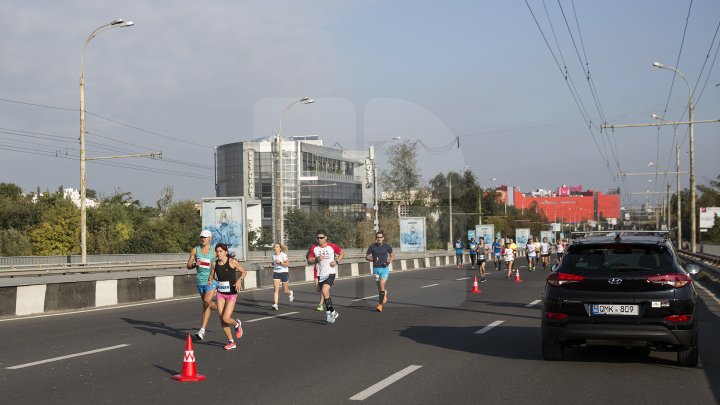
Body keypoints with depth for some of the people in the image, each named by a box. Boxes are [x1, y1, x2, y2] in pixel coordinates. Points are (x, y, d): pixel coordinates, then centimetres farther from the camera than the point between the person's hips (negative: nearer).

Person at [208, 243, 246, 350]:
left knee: (226, 318, -14)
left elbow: (244, 272, -1)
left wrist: (239, 280, -18)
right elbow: (211, 276, 15)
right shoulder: (215, 264, 0)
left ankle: (237, 324, 21)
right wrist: (210, 281, -6)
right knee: (221, 319, 2)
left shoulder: (232, 261, -11)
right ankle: (231, 342, 17)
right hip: (220, 294, 4)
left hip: (231, 294, -4)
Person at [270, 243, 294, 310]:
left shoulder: (283, 255, -13)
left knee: (285, 291, 6)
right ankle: (275, 305, -15)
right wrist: (273, 263, 3)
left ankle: (290, 293, 43)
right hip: (276, 273, 4)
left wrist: (280, 263, -27)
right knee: (276, 289, -11)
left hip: (284, 273, -4)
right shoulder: (273, 255, 6)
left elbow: (287, 264, -18)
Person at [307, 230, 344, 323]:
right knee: (326, 295, 11)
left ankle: (329, 312, -10)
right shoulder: (314, 248, 1)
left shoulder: (332, 246, -4)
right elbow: (309, 260, 4)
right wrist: (316, 260, -15)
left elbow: (342, 254, 10)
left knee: (324, 290, -23)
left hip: (330, 273, -4)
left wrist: (336, 261, -7)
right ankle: (333, 312, 29)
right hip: (320, 274, 4)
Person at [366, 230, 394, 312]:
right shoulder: (372, 247, -3)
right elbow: (366, 256, 7)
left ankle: (380, 304, -13)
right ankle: (384, 294, 47)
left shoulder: (387, 247, -2)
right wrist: (372, 259, -14)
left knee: (382, 285, -19)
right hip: (376, 268, 2)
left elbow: (392, 255, 13)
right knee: (379, 287, 12)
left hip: (385, 268, -2)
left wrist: (389, 261, -6)